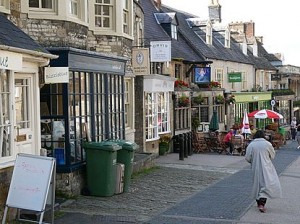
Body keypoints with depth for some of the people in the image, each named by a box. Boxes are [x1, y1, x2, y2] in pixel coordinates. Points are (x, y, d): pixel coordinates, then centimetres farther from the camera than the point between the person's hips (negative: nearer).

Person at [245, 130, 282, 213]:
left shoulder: (251, 145, -4)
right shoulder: (267, 144, -7)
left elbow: (247, 158, -3)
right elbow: (272, 156, 3)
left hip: (255, 168, 3)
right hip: (266, 168, -3)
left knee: (257, 184, 17)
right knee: (266, 184, -4)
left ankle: (259, 202, 28)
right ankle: (262, 203, -17)